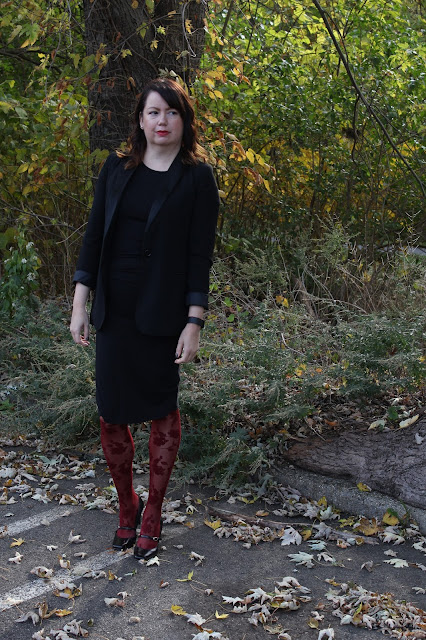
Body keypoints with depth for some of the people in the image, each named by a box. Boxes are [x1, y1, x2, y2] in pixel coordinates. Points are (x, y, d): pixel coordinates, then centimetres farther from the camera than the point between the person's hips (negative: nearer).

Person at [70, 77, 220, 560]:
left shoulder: (197, 177, -2)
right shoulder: (116, 168, 7)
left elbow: (200, 254, -6)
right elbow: (94, 236, 7)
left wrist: (194, 323, -10)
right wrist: (79, 304, 2)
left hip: (163, 313, -3)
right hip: (114, 311, 3)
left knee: (161, 409, 7)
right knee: (111, 414, 6)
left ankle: (153, 513, 23)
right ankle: (126, 505, 28)